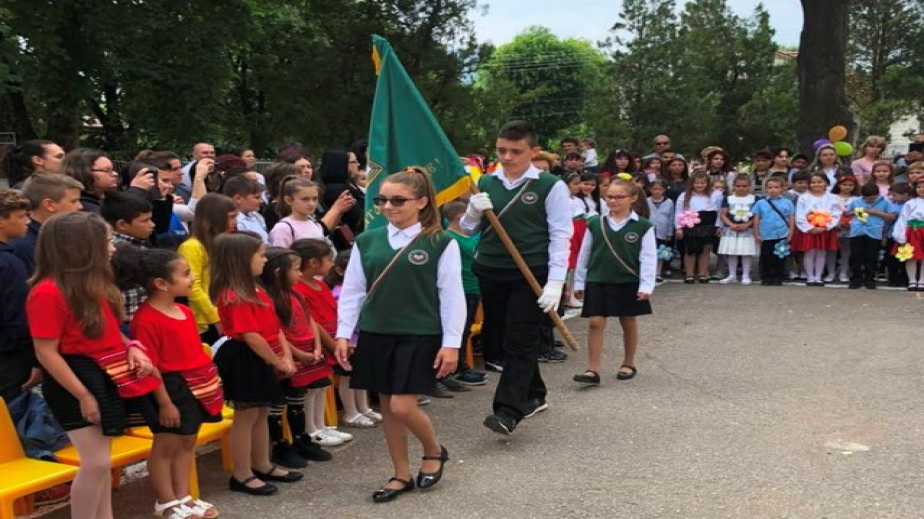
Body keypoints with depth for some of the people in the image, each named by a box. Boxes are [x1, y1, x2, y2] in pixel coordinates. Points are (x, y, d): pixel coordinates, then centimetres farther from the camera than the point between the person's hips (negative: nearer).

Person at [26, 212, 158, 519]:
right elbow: (47, 353, -19)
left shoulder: (94, 285, 8)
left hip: (107, 376, 8)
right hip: (77, 381, -8)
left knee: (101, 461, 17)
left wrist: (132, 348, -1)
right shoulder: (48, 293, -19)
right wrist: (83, 395, -19)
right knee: (96, 462, -8)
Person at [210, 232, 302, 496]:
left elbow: (275, 327, 12)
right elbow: (251, 336, -23)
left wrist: (286, 356, 1)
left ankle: (262, 466, 31)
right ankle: (242, 475, 10)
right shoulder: (234, 296, -20)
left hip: (262, 361, 10)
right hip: (245, 361, -10)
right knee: (246, 417, 0)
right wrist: (278, 362, -15)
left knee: (261, 414, 18)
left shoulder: (256, 290, 11)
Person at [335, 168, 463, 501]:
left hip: (420, 336, -4)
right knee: (386, 407, 9)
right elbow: (352, 291, 8)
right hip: (375, 335, 4)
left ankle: (434, 451, 21)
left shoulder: (441, 243, -6)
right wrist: (343, 334, 4)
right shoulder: (367, 241, 4)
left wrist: (451, 343, -9)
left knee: (402, 407, -9)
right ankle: (402, 475, 24)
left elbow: (452, 296, -6)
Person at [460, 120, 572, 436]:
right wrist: (473, 212, -8)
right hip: (490, 273, 5)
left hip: (531, 275, -5)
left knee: (521, 343, -6)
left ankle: (509, 412, -5)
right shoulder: (485, 184, 8)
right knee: (497, 341, 12)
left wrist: (556, 281, -14)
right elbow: (466, 230, 15)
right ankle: (534, 396, 30)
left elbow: (560, 235, -6)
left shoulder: (550, 186, -4)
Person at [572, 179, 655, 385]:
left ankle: (628, 364, 29)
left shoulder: (643, 226, -5)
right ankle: (593, 370, -2)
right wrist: (579, 282, 7)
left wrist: (646, 286, -12)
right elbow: (584, 254, 6)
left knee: (628, 322, 13)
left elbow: (648, 258, -6)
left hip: (629, 282, -1)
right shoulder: (595, 223, 0)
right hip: (597, 281, 1)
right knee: (596, 323, -4)